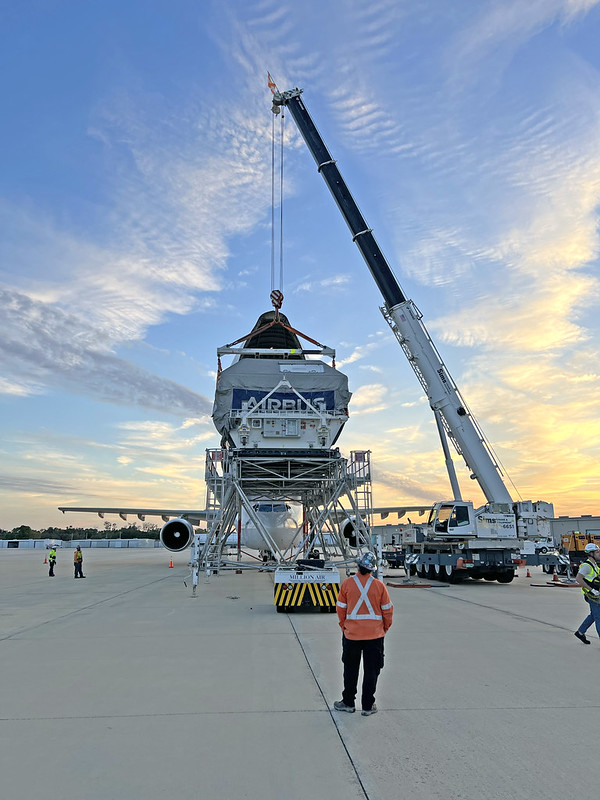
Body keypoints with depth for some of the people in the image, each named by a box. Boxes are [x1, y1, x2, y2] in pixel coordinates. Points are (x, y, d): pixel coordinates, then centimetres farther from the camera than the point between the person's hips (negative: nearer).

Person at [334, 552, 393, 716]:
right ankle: (368, 706, 16)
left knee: (350, 669, 15)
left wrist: (344, 626, 14)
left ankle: (348, 703, 26)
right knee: (371, 670, 11)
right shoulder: (379, 585, -8)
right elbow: (387, 609, -1)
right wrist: (385, 628, 14)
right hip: (375, 635, 0)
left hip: (351, 634, 0)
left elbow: (340, 608, -1)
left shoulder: (347, 583, -9)